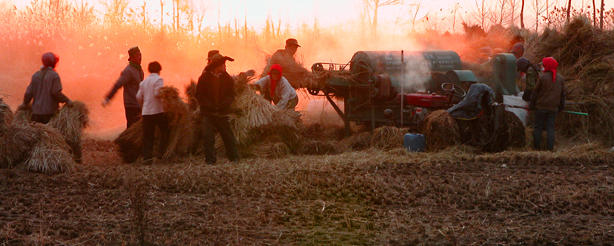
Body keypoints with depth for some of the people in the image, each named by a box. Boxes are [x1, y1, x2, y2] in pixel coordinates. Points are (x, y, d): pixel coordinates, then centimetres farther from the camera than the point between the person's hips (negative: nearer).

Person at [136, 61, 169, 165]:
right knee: (165, 131, 8)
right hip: (158, 110, -5)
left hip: (146, 112, 6)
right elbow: (158, 93, -18)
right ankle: (162, 152, -2)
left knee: (148, 136, 5)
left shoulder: (143, 82, 14)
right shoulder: (158, 80, -5)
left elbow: (139, 96, 10)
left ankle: (147, 156, 0)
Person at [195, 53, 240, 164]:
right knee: (208, 137, -7)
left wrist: (222, 105, -11)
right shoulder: (204, 77, -2)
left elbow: (232, 94, 4)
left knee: (229, 136, 5)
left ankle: (234, 158, 16)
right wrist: (209, 105, -13)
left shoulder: (227, 78, 4)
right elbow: (199, 95, -1)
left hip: (223, 113, 2)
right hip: (208, 113, -2)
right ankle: (210, 160, 0)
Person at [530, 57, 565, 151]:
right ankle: (550, 148, 2)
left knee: (538, 127, 4)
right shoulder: (561, 78, 7)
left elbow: (536, 92, -6)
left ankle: (537, 147, 5)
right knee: (550, 128, 7)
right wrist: (561, 107, 24)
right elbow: (562, 94, 14)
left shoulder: (543, 77, -9)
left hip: (541, 107, -4)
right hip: (553, 108, 4)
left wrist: (531, 105, 2)